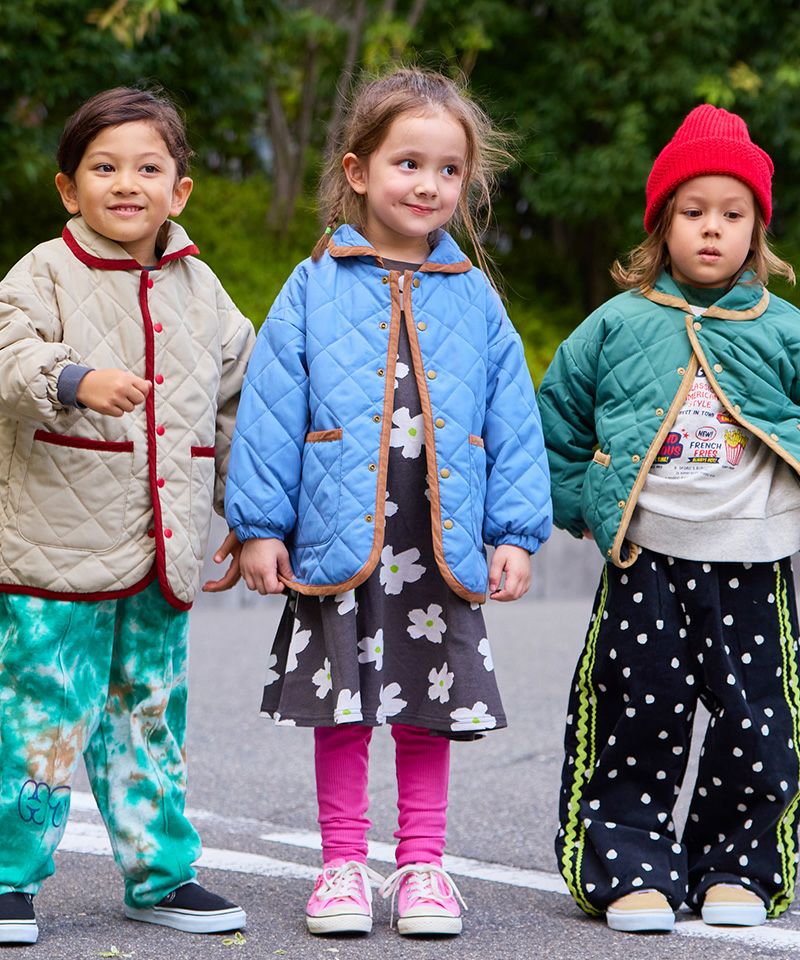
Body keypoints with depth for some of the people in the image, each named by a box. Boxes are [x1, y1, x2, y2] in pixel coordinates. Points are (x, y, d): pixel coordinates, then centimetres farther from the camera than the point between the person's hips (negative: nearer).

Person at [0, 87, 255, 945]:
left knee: (150, 715, 14)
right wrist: (75, 379, -42)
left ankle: (159, 874, 24)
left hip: (164, 554, 5)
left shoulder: (200, 290, 12)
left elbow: (235, 405, 21)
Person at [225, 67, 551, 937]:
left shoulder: (474, 300, 6)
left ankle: (422, 864, 20)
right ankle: (343, 865, 18)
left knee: (430, 706, 9)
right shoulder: (314, 290, 1)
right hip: (338, 541, -1)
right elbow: (270, 409, 0)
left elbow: (513, 424, 7)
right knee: (342, 706, 6)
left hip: (443, 547, 2)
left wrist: (515, 532, 3)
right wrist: (259, 524, -4)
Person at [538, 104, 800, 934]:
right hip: (646, 564, 0)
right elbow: (554, 427, 12)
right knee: (638, 719, 0)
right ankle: (632, 870, 10)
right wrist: (583, 507, 6)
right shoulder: (617, 327, 3)